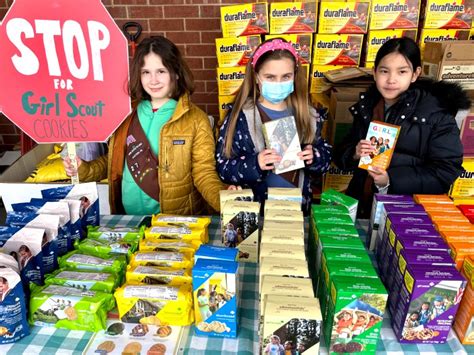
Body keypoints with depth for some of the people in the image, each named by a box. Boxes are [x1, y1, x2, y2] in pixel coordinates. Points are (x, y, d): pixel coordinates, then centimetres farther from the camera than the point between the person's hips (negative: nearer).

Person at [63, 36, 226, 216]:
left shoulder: (196, 120, -4)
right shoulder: (127, 114, 9)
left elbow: (203, 172, -6)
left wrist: (223, 198, -23)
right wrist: (84, 170, 4)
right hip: (128, 217, 5)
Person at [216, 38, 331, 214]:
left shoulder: (307, 115, 3)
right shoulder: (241, 116, -7)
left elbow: (326, 157, 11)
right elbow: (223, 168, -7)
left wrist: (314, 157, -9)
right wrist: (255, 164, -22)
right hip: (254, 210, -2)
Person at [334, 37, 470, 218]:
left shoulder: (436, 113, -4)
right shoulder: (366, 106, 9)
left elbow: (446, 171, -7)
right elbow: (341, 154, 13)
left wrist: (391, 180, -17)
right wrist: (355, 154, -9)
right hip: (360, 204, 3)